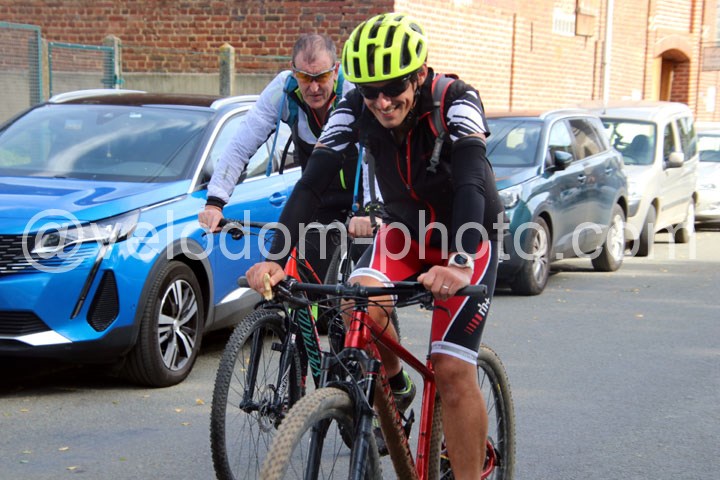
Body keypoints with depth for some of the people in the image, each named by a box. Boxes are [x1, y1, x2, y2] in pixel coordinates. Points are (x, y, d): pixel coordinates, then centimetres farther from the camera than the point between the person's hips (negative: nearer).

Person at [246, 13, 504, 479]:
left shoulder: (456, 101, -29)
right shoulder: (355, 110, -19)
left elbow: (472, 183, -44)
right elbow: (311, 183, -25)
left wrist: (459, 262, -61)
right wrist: (274, 258, -39)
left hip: (468, 237, -3)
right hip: (404, 230, 4)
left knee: (452, 370, -14)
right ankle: (394, 388, 4)